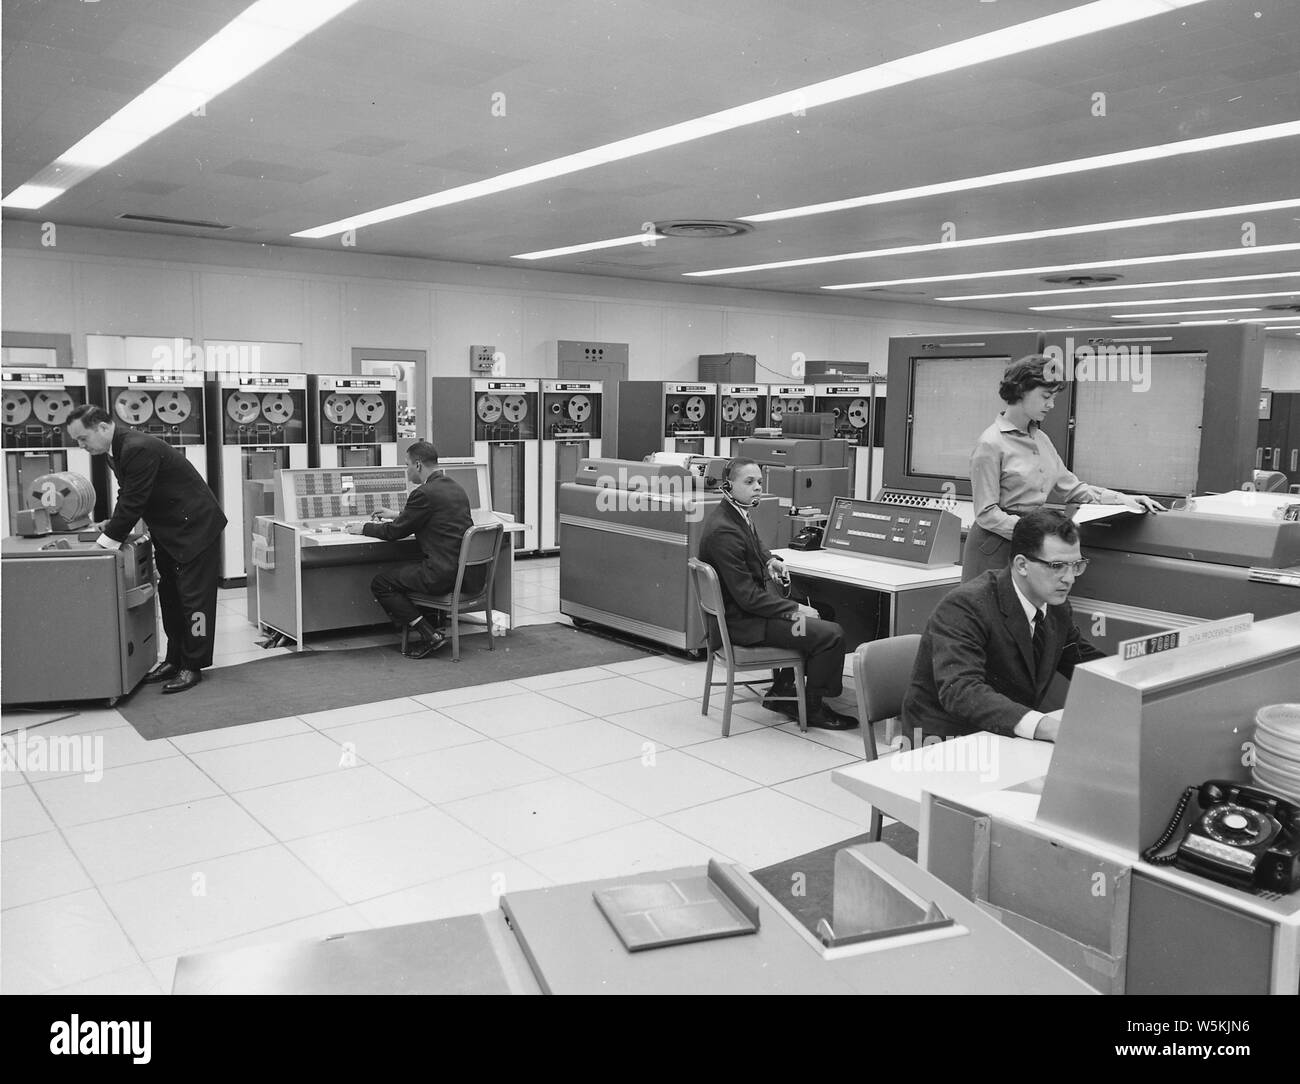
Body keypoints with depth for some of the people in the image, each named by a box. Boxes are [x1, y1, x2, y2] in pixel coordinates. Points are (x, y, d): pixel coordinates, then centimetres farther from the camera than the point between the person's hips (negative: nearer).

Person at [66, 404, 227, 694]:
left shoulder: (138, 449, -25)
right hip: (168, 531, 10)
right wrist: (113, 525, -1)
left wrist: (107, 539, -18)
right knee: (169, 596, 14)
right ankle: (174, 659, 23)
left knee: (194, 597, -4)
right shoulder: (118, 449, 5)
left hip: (195, 528, -10)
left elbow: (133, 502, -25)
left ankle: (192, 667, 3)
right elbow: (128, 497, 14)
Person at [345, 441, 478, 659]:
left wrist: (364, 528, 10)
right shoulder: (455, 487, 14)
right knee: (403, 573, 30)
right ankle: (430, 630, 24)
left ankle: (430, 635, -3)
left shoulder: (424, 493, -14)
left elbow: (395, 532, -6)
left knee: (380, 584, 1)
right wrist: (398, 515, 35)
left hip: (445, 575, -10)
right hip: (470, 573, 10)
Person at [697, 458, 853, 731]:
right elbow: (748, 597, -27)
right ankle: (812, 709, 4)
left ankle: (781, 691, 27)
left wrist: (769, 559, 9)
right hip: (742, 621, -11)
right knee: (830, 634, -15)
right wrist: (796, 610, -21)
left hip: (749, 606, 11)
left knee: (815, 617, 26)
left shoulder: (738, 515, 5)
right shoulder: (723, 531, -26)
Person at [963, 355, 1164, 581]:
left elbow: (1069, 487, 18)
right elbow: (987, 514, -15)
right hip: (996, 548, -7)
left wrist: (1123, 500, 8)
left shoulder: (1040, 439, 13)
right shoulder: (990, 444, -12)